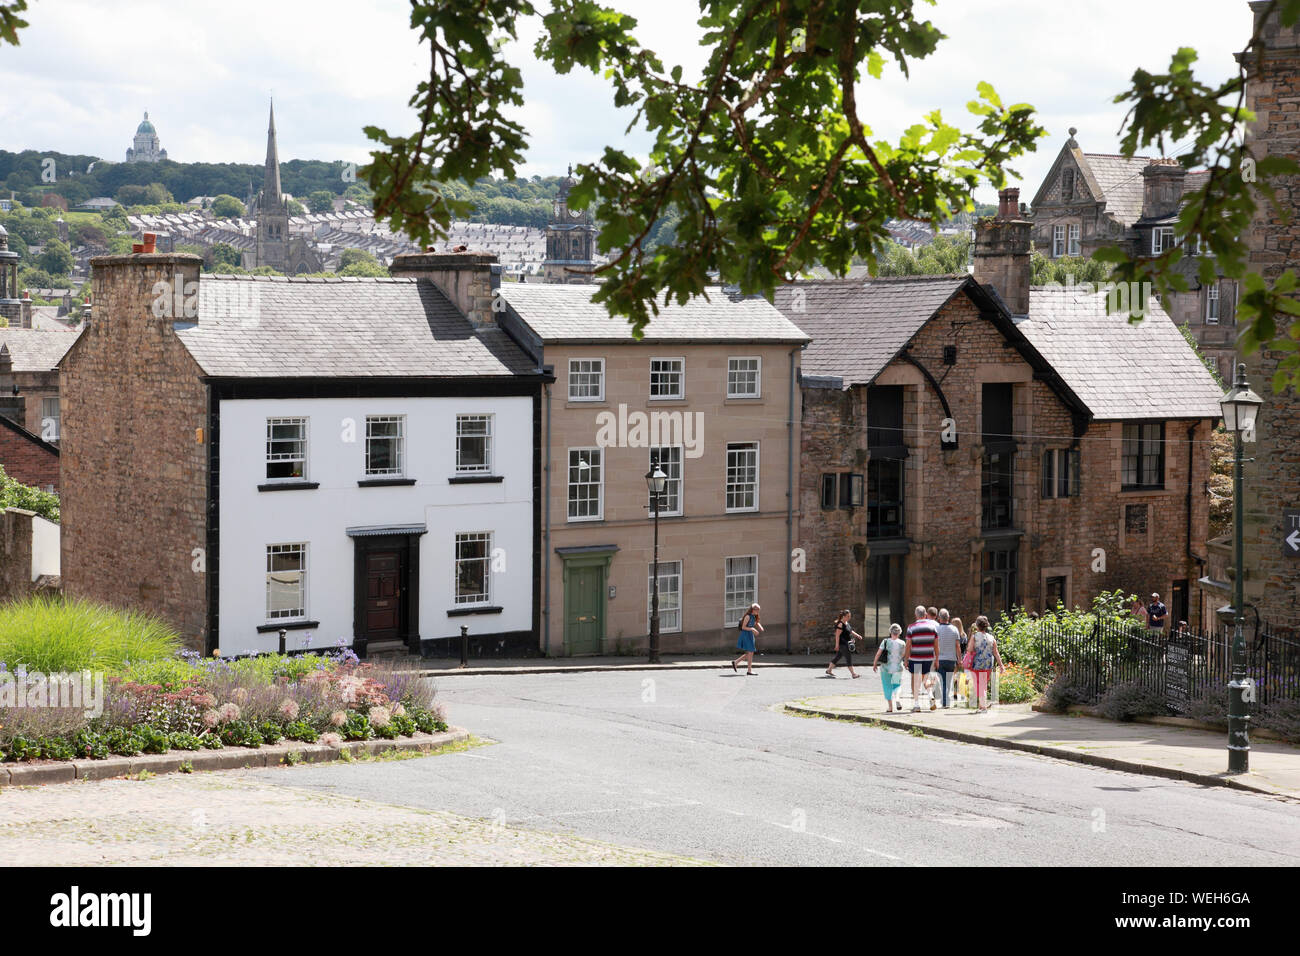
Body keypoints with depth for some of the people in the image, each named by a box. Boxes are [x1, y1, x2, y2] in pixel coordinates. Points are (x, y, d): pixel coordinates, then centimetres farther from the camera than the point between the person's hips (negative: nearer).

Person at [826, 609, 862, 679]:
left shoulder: (846, 623, 13)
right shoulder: (840, 624, -17)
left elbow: (851, 631, 24)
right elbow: (837, 635, -19)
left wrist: (857, 635, 11)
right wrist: (837, 645, -21)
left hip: (846, 644, 10)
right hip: (842, 644, -10)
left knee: (837, 657, 16)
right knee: (848, 657, -9)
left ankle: (829, 670, 26)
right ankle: (853, 673, -9)